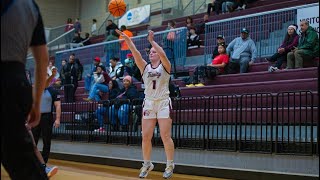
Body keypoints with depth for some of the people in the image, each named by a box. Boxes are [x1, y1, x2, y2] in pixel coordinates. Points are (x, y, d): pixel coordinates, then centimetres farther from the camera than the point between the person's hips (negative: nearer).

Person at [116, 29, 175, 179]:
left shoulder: (165, 67, 2)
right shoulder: (145, 67, 9)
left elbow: (163, 54, -19)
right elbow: (136, 53, -4)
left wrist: (152, 41, -18)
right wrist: (127, 39, -15)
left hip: (163, 103, -3)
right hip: (149, 103, 4)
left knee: (165, 136, -5)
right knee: (146, 136, 1)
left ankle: (170, 165, 7)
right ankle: (147, 164, 15)